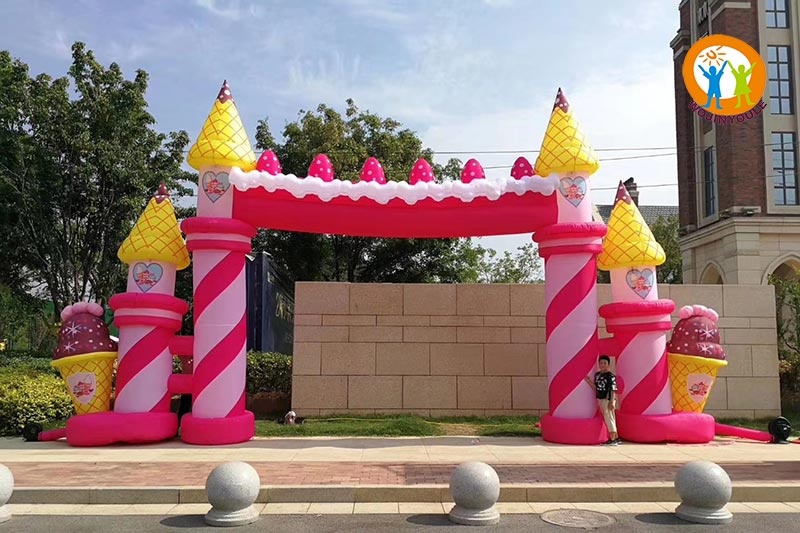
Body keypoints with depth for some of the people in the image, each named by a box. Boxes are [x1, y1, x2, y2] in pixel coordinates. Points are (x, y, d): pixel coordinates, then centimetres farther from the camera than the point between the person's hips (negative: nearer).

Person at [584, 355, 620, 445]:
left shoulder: (611, 375, -12)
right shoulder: (597, 375, 10)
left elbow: (613, 389, -15)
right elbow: (595, 387, 13)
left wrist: (612, 401, -20)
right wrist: (589, 381, -1)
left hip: (608, 400, -8)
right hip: (600, 399, 8)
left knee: (609, 418, -5)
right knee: (608, 419, 15)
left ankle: (613, 439, 0)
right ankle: (616, 437, 25)